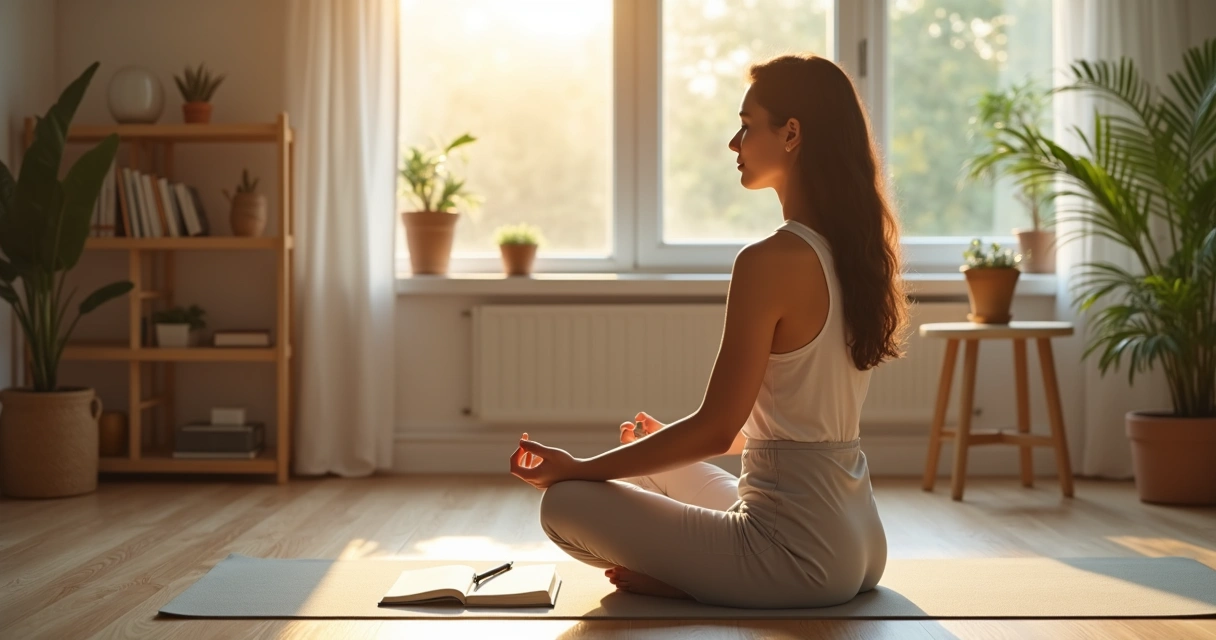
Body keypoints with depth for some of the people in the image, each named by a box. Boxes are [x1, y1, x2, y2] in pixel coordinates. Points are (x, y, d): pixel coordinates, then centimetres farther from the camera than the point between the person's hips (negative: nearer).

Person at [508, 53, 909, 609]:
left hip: (799, 555, -9)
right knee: (653, 474, 30)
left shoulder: (771, 261, -19)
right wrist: (669, 444, 27)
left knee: (565, 504, -3)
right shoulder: (856, 253, 8)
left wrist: (578, 468, -6)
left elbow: (716, 429, -17)